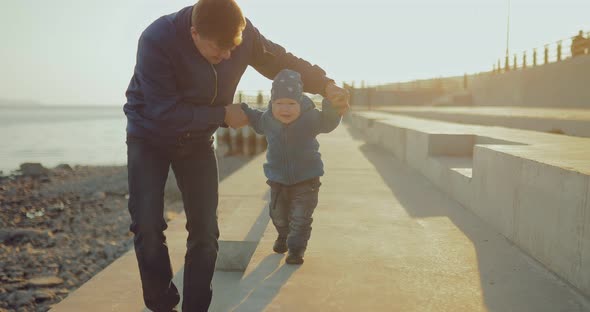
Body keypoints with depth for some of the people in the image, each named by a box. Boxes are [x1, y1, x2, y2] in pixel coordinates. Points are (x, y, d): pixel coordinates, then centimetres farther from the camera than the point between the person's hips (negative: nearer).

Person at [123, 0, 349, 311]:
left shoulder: (244, 34, -18)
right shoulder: (157, 40, -31)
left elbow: (283, 61, -4)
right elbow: (166, 112, -32)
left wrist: (326, 85, -19)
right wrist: (223, 114, -26)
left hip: (198, 140, 3)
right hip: (150, 136, -3)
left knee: (205, 229, -3)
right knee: (147, 226, -12)